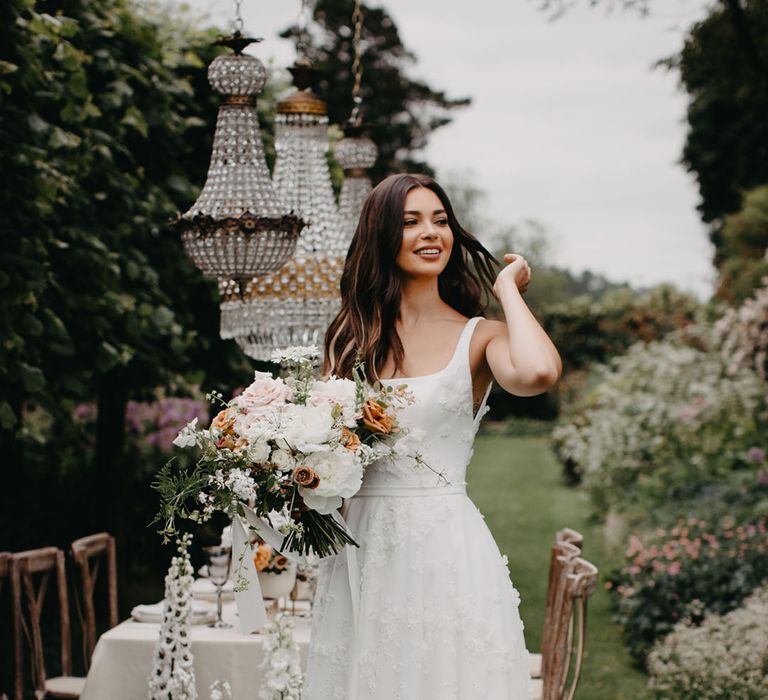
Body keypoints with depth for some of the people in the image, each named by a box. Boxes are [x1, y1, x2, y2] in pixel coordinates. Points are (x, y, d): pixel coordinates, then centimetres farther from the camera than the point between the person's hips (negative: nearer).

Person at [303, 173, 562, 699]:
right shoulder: (352, 335, 9)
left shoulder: (478, 337, -1)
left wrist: (507, 289, -9)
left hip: (445, 547, -3)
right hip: (361, 550, 3)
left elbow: (538, 373, -25)